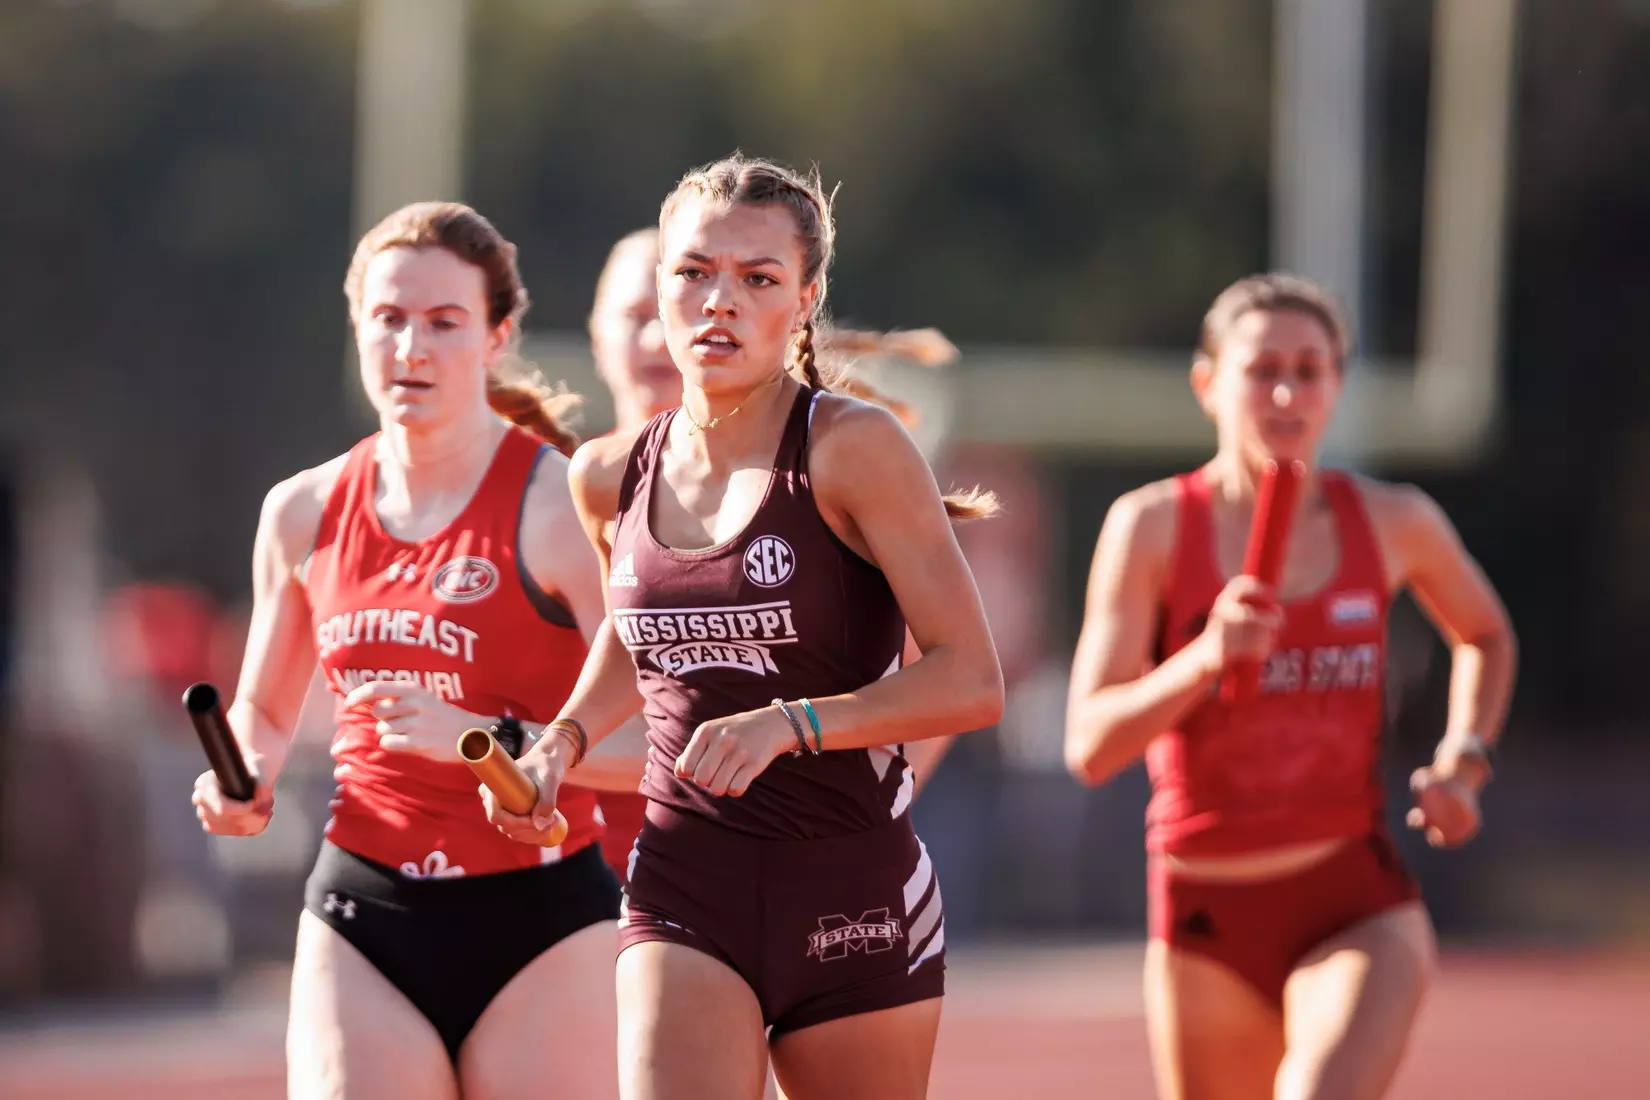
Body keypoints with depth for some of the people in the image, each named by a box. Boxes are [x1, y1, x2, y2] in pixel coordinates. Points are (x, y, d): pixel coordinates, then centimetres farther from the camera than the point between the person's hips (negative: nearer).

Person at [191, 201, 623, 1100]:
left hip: (538, 922, -3)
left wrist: (496, 740, -25)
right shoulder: (305, 513, 8)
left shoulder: (558, 505, -7)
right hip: (362, 921, 3)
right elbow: (263, 709, 24)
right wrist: (244, 780, 2)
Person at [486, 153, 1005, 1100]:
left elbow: (972, 682, -13)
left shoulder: (853, 447, -9)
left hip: (851, 888, -2)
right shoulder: (610, 479, 7)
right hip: (684, 889, 2)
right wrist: (562, 741, 11)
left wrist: (789, 723, -24)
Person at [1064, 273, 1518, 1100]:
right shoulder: (1153, 526, -4)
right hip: (1203, 916, 1)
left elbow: (1487, 638, 25)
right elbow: (1089, 746, -11)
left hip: (1358, 908, -1)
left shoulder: (1395, 522, 2)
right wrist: (1204, 659, -27)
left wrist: (1462, 764, 7)